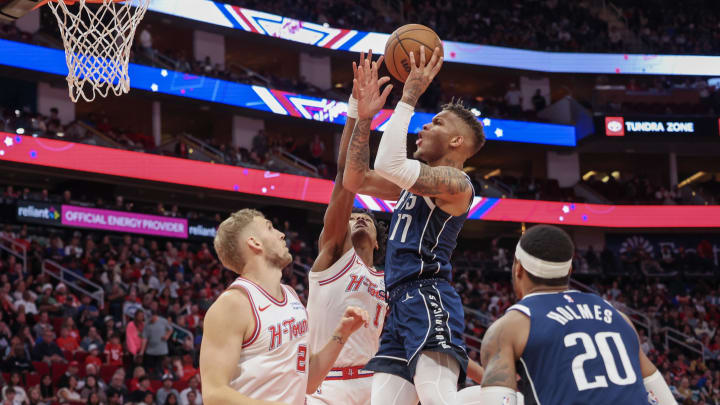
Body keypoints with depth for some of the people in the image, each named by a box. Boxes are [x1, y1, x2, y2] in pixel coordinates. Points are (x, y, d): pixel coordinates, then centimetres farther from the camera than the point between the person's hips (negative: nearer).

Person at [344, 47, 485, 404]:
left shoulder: (454, 183, -5)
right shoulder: (417, 182, 24)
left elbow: (389, 164, -21)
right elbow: (355, 180, 24)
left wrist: (409, 98, -12)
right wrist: (364, 117, 17)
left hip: (427, 299, -10)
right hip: (401, 305, 10)